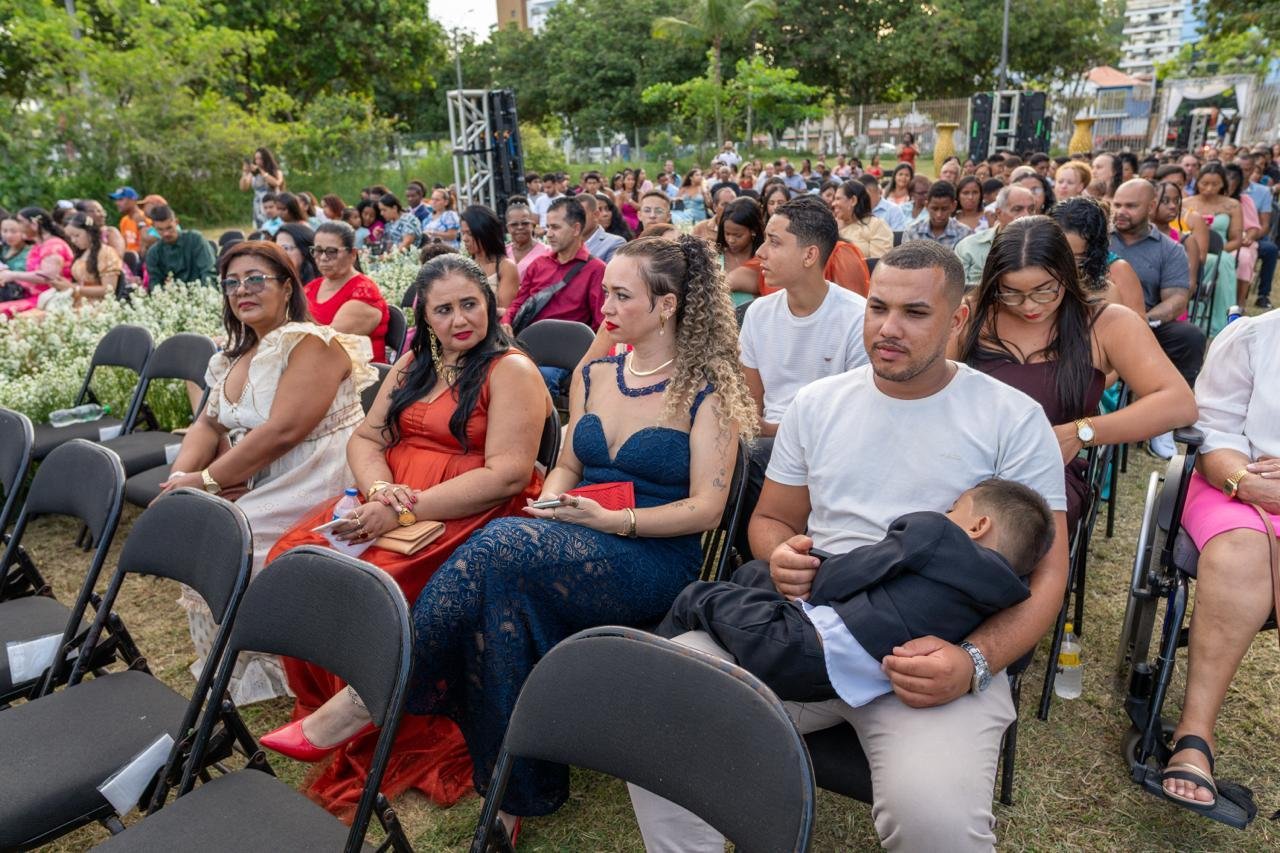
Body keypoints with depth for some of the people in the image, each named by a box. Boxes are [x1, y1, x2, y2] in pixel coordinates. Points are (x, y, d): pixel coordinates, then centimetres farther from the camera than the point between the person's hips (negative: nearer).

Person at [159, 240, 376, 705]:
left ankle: (261, 671, 4)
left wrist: (207, 480, -19)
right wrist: (180, 478, -8)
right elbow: (208, 425, 12)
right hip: (254, 487, 9)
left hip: (313, 489, -9)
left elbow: (283, 431, -24)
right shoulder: (235, 355, 14)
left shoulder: (312, 344, -15)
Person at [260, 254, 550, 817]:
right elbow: (365, 438, 13)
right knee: (294, 559, -12)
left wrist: (407, 512, -20)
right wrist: (380, 489, -10)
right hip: (391, 504, 7)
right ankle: (323, 705, 3)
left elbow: (508, 474, -17)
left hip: (467, 517, -7)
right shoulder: (413, 364, 17)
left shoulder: (512, 371, -6)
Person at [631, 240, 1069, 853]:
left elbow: (1046, 572, 0)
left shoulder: (1013, 418, 2)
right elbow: (770, 519, 21)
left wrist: (975, 661, -18)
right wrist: (782, 556, -5)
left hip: (938, 651, -3)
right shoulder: (817, 404, 12)